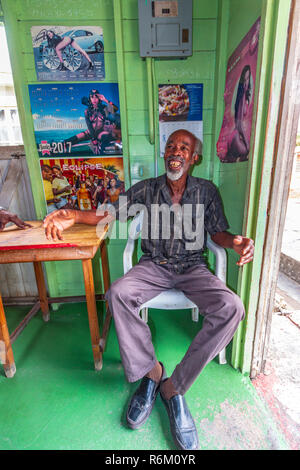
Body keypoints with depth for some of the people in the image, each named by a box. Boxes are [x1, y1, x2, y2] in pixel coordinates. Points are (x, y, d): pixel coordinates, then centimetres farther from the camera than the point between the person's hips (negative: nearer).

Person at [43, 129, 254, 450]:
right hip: (153, 265, 0)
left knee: (231, 308, -26)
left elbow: (218, 232, 5)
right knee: (118, 294, -29)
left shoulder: (207, 191, 4)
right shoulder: (146, 189, 3)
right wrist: (72, 216, -19)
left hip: (192, 267, 1)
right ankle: (151, 370, -5)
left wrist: (236, 242, -19)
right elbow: (108, 213, 0)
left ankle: (174, 386, -10)